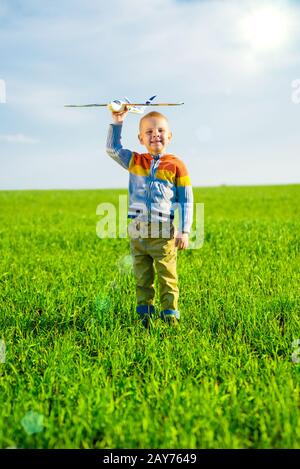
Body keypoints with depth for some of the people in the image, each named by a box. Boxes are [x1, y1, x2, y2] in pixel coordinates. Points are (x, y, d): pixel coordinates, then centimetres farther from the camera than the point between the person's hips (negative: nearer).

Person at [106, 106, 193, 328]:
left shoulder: (176, 165, -2)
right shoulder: (134, 161, 9)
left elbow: (186, 201, 0)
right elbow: (112, 149, 11)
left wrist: (184, 231, -5)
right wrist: (117, 122, 2)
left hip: (163, 232, -3)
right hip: (137, 232, 4)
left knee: (167, 277, 4)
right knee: (142, 278, 12)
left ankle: (170, 314, 12)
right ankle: (145, 313, 22)